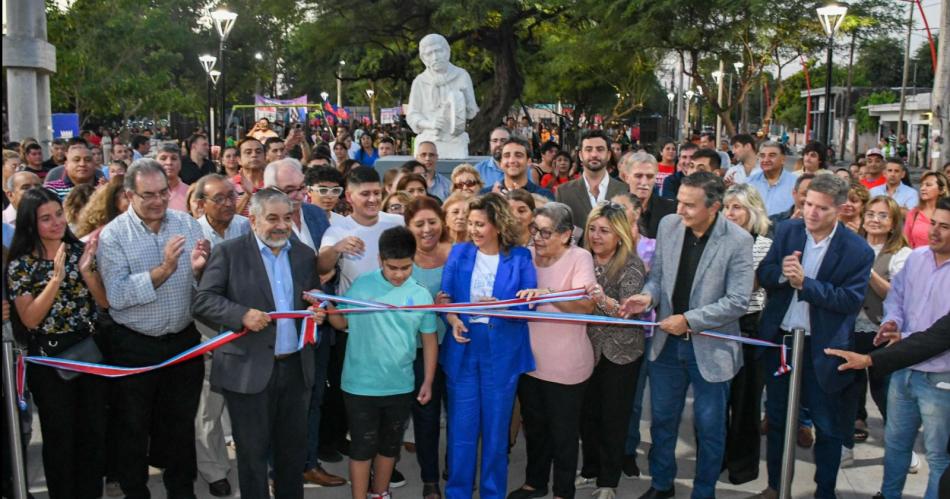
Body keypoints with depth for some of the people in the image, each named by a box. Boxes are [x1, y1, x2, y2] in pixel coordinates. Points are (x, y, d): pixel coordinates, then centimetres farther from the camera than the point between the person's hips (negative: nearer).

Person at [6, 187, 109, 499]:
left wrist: (86, 271, -18)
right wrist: (56, 279, -24)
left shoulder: (81, 250, 0)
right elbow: (30, 319, -15)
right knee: (59, 434, 10)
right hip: (49, 357, -2)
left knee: (94, 429, 10)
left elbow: (105, 301, -2)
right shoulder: (20, 265, -8)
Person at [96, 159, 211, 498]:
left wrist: (200, 269, -23)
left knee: (182, 424, 18)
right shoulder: (113, 235, -10)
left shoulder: (187, 224, -2)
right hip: (134, 347, -2)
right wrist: (164, 270, -28)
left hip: (184, 340, 3)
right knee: (133, 429, 14)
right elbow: (117, 296, -21)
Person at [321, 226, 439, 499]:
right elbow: (342, 322, 1)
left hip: (401, 386, 3)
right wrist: (327, 305, -19)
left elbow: (429, 340, 5)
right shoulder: (361, 286, -9)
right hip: (361, 385, -3)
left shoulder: (421, 295, -4)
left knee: (390, 445, 19)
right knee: (362, 446, 7)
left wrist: (428, 381, 6)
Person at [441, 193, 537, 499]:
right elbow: (444, 297, 2)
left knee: (496, 428, 10)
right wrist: (452, 320, -17)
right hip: (462, 350, 1)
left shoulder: (520, 258, -3)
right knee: (461, 427, 7)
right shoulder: (459, 253, 3)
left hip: (502, 353, -1)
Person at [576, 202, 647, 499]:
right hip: (589, 348, 5)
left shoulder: (632, 265, -16)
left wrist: (604, 301, -45)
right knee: (588, 413, 14)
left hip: (621, 353, -4)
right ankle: (590, 470, 33)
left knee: (613, 418, 7)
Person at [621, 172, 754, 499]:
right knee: (662, 420, 18)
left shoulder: (738, 241, -17)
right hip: (667, 342, 4)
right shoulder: (668, 226, -4)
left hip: (710, 348, -4)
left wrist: (689, 320, -19)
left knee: (709, 428, 12)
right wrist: (649, 295, -15)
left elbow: (738, 302, -18)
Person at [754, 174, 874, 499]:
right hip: (779, 338, 4)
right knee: (776, 417, 17)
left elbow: (852, 299, -19)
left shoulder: (858, 250, -13)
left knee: (828, 426, 9)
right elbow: (763, 276, 0)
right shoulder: (786, 231, -2)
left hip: (822, 347, -3)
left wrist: (804, 282, -27)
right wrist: (781, 272, -23)